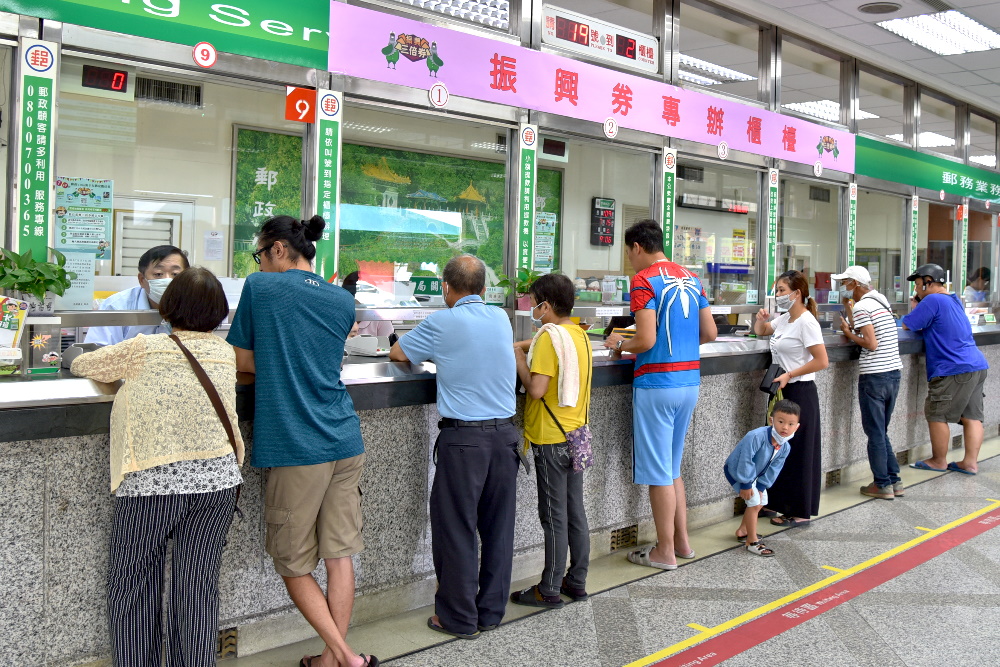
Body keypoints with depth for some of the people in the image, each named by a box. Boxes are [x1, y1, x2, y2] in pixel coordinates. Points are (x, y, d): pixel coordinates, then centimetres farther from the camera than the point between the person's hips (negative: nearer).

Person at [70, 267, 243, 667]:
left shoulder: (145, 349, -6)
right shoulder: (225, 353, 5)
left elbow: (81, 365, 7)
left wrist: (121, 367, 25)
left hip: (152, 483, -3)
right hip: (217, 478, 4)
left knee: (132, 587, 10)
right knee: (198, 587, 8)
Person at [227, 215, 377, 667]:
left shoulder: (260, 287, -3)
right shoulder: (343, 301, 11)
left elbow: (242, 362, 2)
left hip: (296, 447, -5)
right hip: (346, 442, 6)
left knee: (294, 565, 7)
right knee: (340, 554, 10)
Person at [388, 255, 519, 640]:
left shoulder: (442, 323, -7)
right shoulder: (502, 319, 7)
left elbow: (397, 354, 5)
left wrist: (429, 351, 23)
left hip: (463, 437, -5)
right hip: (504, 434, 5)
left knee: (456, 528, 5)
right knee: (498, 525, 11)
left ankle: (459, 618, 12)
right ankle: (491, 611, 22)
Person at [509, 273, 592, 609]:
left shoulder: (549, 336, -17)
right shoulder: (580, 335, 10)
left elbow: (537, 389, -22)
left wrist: (519, 359, -9)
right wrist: (528, 349, 13)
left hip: (551, 439, -8)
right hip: (577, 436, 8)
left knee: (554, 516, -1)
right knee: (575, 512, 13)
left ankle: (549, 589, 8)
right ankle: (577, 581, 22)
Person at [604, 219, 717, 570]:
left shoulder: (644, 280, -12)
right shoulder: (691, 278, 11)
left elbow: (646, 340, -19)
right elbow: (710, 333, 13)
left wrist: (619, 344, 0)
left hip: (657, 382, -8)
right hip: (689, 381, 8)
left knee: (658, 472, 3)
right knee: (672, 467, 19)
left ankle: (665, 552, 11)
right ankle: (681, 541, 26)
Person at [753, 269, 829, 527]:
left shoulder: (806, 322, -16)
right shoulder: (784, 319, 10)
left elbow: (822, 361, -21)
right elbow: (761, 331, 28)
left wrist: (789, 375, -20)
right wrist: (761, 320, 6)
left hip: (800, 393, -9)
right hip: (782, 391, 9)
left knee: (798, 452, -1)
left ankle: (800, 512, 8)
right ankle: (780, 504, 26)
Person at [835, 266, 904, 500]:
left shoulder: (862, 307, -12)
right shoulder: (881, 302, 15)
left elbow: (872, 344, -18)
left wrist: (848, 333, -5)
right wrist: (847, 306, 20)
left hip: (875, 376, -9)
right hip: (894, 372, 9)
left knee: (875, 432, 0)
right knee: (881, 431, 17)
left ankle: (883, 485, 5)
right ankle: (894, 481, 18)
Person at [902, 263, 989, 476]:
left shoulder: (933, 301, -12)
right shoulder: (953, 300, 19)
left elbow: (906, 325, -11)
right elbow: (932, 324, 23)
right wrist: (920, 301, 13)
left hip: (954, 370, -10)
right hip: (977, 366, 10)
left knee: (936, 415, 1)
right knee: (972, 416, 8)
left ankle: (939, 461, 10)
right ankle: (970, 462, 10)